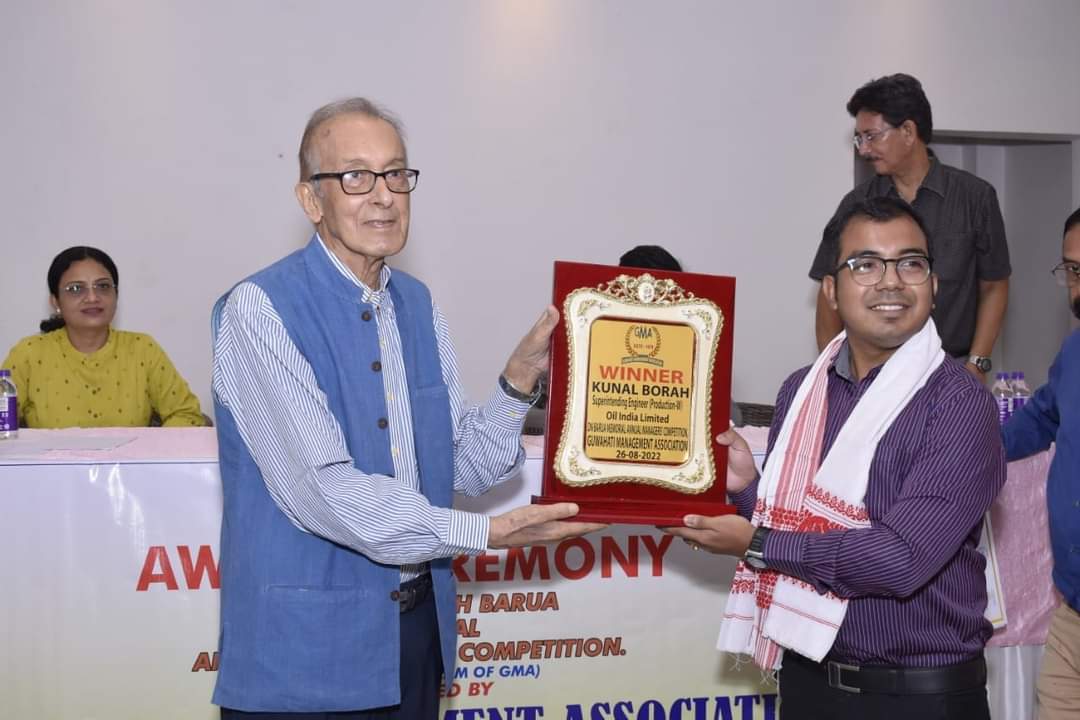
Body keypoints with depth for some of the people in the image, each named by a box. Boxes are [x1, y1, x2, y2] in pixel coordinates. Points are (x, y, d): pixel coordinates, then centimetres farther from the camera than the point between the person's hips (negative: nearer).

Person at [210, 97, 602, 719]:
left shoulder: (419, 305, 8)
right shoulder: (259, 311, -14)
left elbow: (467, 467, 7)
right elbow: (323, 491, -21)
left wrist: (521, 376, -8)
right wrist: (486, 532, -20)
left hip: (420, 626, 6)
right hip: (305, 647, -6)